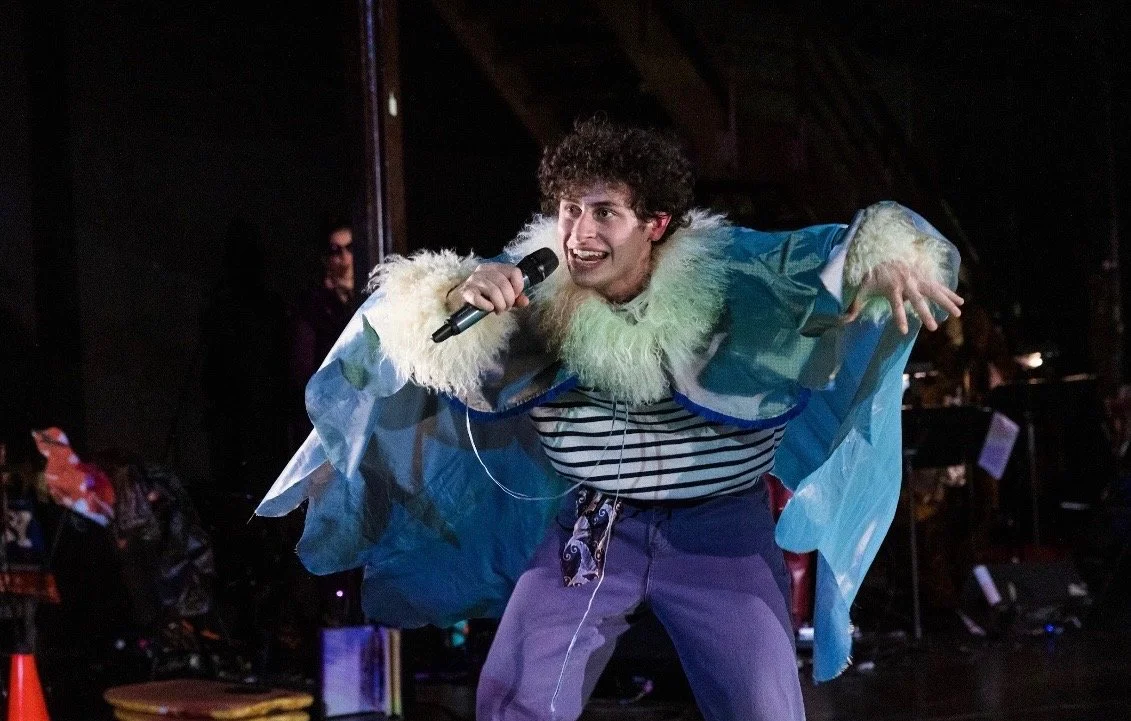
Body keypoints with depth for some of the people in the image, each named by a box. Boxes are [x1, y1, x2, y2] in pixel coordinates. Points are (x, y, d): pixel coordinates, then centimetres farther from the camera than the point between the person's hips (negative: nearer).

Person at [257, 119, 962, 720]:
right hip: (588, 528, 2)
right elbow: (404, 323, -10)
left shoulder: (731, 271, -16)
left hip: (720, 529, -2)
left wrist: (886, 257, -42)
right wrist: (459, 294, -33)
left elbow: (840, 252, -18)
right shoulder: (536, 285, -10)